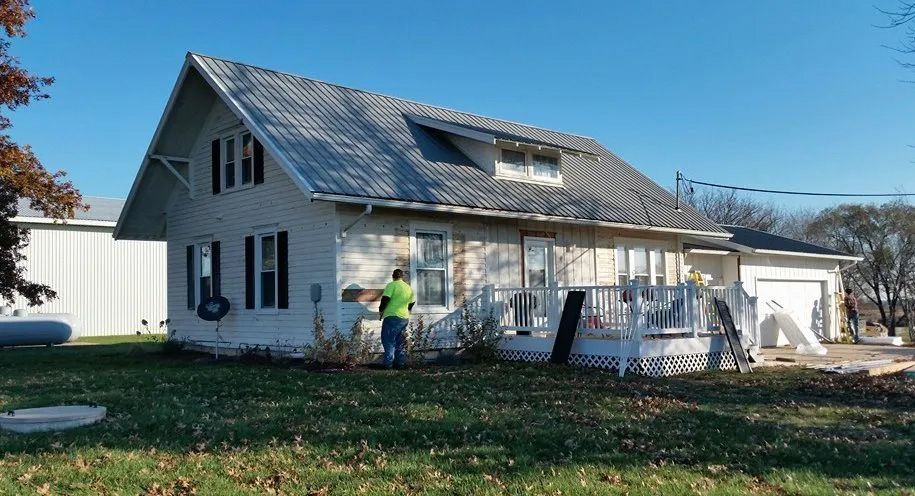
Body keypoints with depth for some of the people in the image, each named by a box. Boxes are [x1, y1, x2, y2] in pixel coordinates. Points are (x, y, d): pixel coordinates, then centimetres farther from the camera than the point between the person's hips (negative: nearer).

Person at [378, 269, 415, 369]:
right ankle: (400, 363, 15)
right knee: (399, 342, 15)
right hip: (405, 318, 7)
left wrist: (381, 310, -1)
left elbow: (386, 298, -16)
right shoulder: (408, 287, 13)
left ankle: (388, 363, -8)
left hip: (392, 317, -7)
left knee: (388, 341, -3)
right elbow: (412, 301, 22)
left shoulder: (392, 285, -7)